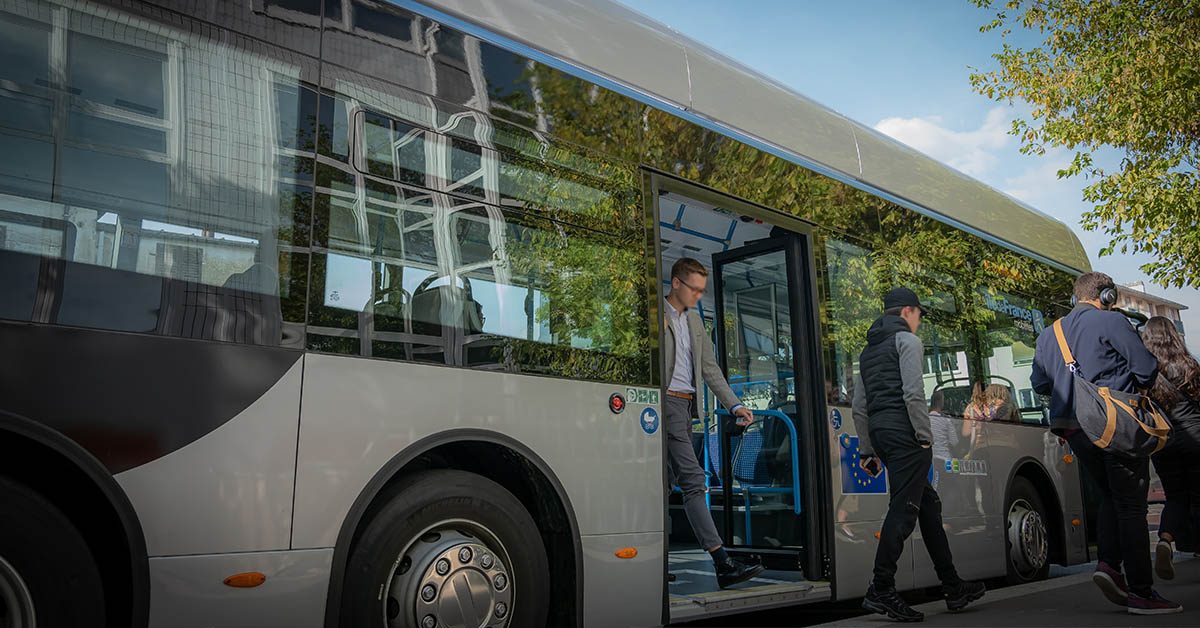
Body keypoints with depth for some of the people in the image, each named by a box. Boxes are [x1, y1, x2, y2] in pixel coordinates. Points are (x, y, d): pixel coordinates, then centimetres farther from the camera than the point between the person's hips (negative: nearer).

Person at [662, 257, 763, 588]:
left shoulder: (694, 319, 21)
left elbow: (709, 368, 21)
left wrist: (734, 405, 14)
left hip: (687, 405, 8)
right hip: (667, 403, -8)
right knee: (693, 480, -13)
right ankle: (723, 564, -16)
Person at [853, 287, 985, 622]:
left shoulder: (868, 350, 24)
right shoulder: (907, 340, 0)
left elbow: (859, 406, 20)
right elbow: (912, 393, -14)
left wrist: (867, 450, 20)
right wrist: (926, 437, -11)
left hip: (878, 431, 9)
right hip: (903, 430, -9)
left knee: (928, 503, 14)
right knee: (903, 507, -9)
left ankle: (954, 588, 19)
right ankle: (880, 590, -12)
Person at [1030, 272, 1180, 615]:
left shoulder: (1049, 334, 14)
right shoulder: (1111, 321, -4)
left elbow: (1039, 383, 14)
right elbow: (1147, 368, -7)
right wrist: (1134, 388, 13)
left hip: (1072, 428, 6)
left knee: (1110, 498, 19)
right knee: (1131, 504, 0)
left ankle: (1108, 563, 3)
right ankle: (1141, 592, 2)